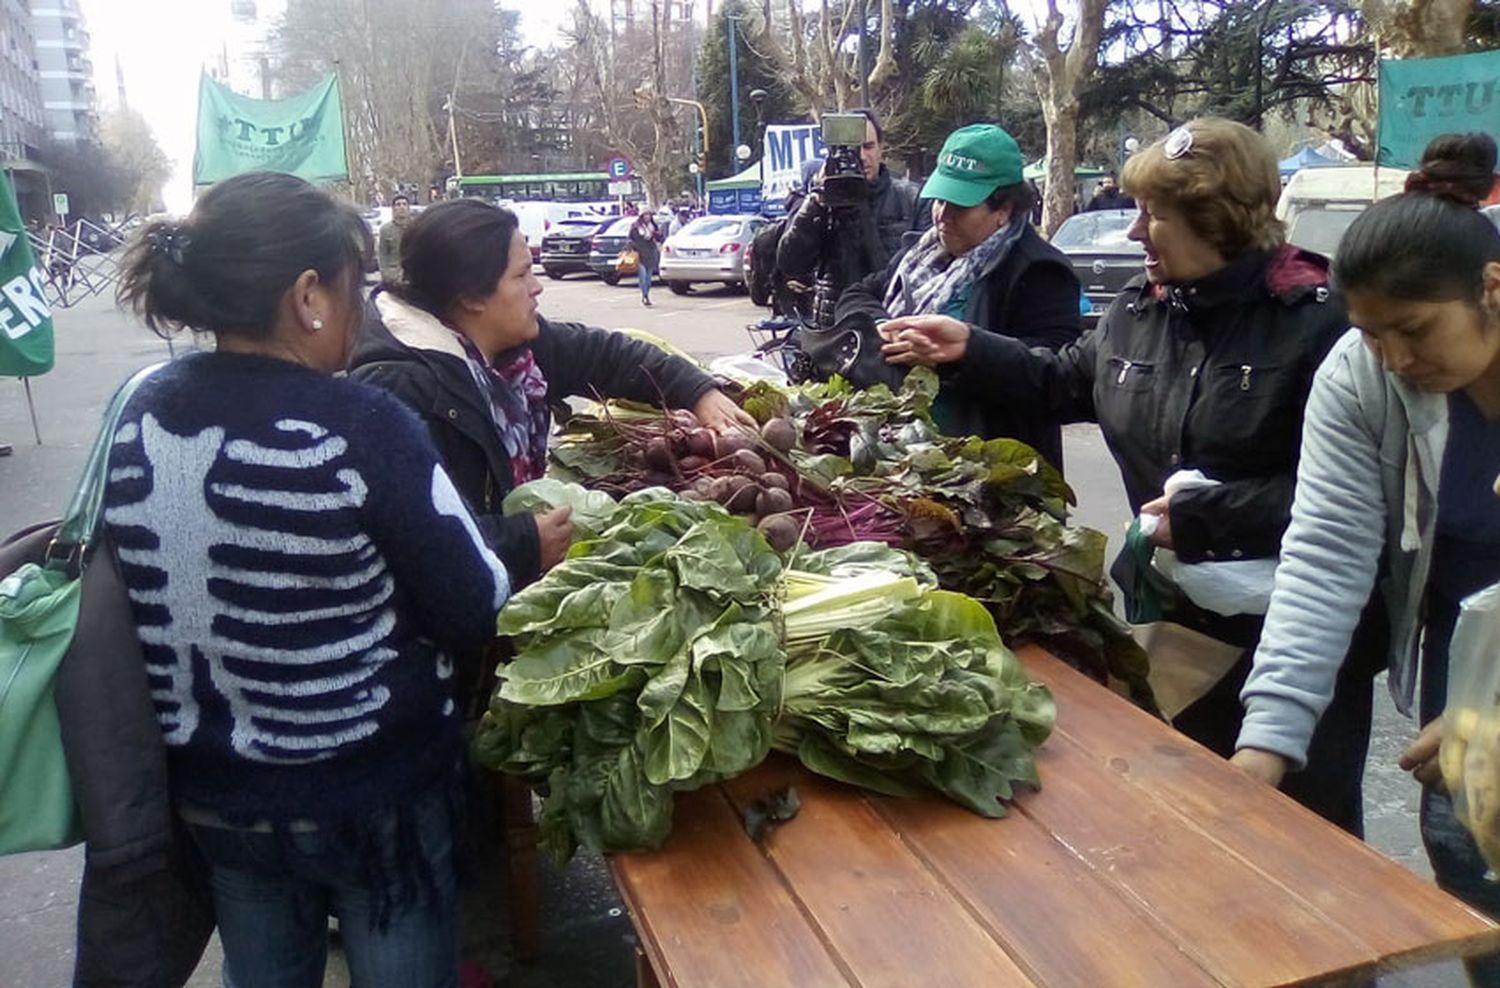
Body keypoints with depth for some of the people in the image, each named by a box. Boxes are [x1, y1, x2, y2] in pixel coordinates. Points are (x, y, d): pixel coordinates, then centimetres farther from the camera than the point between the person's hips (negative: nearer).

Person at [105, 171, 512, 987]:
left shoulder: (139, 414, -7)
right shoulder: (360, 426, -24)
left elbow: (173, 581, 6)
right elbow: (476, 613, -18)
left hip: (209, 789, 6)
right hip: (376, 789, -5)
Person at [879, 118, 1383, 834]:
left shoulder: (1318, 324, -18)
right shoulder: (1139, 307, 3)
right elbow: (1067, 384, 18)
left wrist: (1202, 517, -24)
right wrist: (966, 350, 9)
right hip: (1175, 612, 6)